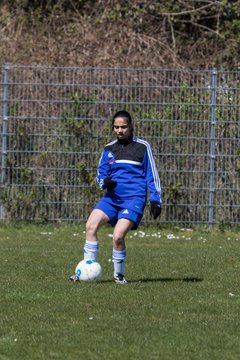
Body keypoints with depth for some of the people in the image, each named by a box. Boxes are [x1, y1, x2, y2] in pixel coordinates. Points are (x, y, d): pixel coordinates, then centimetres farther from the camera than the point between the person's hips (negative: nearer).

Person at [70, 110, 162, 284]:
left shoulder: (142, 147, 2)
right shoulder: (109, 149, 13)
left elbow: (152, 175, 4)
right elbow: (101, 173, 16)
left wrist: (156, 200, 0)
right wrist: (104, 182, -8)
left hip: (134, 198, -5)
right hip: (112, 197, 5)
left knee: (118, 236, -20)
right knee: (91, 226, -14)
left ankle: (119, 274, 1)